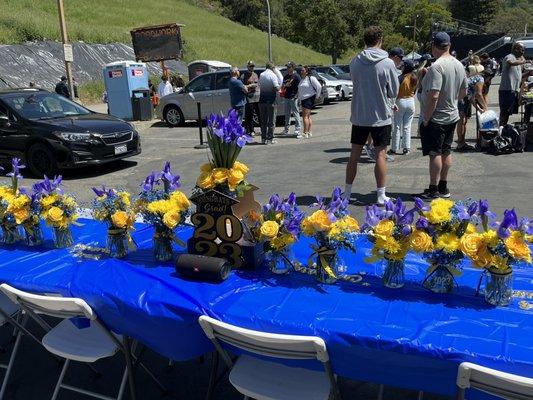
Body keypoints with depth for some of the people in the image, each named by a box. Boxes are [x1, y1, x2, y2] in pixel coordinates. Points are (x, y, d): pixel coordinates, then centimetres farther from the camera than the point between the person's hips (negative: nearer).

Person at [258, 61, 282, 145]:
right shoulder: (273, 75, -10)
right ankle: (270, 139, 2)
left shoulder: (261, 75, 8)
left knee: (263, 120, 11)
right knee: (271, 120, 2)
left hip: (262, 100, 5)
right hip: (271, 100, -5)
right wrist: (280, 85, 3)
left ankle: (263, 138, 13)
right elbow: (277, 88, -17)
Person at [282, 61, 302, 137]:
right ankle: (286, 130, 23)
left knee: (296, 113, -8)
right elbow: (283, 87, 20)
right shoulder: (286, 77, 16)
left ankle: (298, 130, -9)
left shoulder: (296, 76, -5)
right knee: (287, 114, 13)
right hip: (286, 97, 7)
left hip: (293, 98, -7)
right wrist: (285, 86, -3)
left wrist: (296, 96, -18)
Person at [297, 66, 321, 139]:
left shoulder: (311, 78, -9)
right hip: (303, 100, 9)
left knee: (305, 116, -13)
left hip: (309, 99, -9)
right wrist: (299, 99, 19)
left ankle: (305, 133, -13)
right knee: (308, 116, 11)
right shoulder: (302, 80, 18)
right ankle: (309, 132, 15)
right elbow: (300, 90, 26)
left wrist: (316, 96, -9)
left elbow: (319, 87, -14)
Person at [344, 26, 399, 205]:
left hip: (359, 116, 3)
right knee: (380, 154, 5)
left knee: (355, 154, 11)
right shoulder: (387, 63, -11)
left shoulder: (354, 62, -3)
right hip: (381, 116, -3)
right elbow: (394, 92, -2)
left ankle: (347, 192, 19)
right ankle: (381, 195, 9)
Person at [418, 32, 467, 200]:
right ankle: (443, 187, 24)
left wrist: (426, 118, -19)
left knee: (435, 154, -3)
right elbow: (463, 93, 16)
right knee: (446, 151, 14)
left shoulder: (437, 67, -20)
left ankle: (433, 190, 3)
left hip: (436, 118, -8)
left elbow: (433, 96, -26)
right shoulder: (459, 65, 8)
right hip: (452, 116, 9)